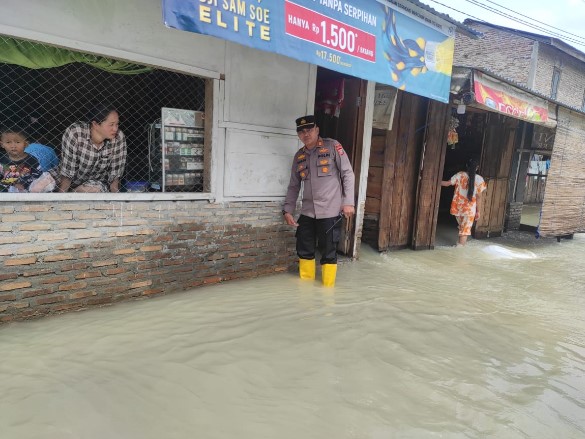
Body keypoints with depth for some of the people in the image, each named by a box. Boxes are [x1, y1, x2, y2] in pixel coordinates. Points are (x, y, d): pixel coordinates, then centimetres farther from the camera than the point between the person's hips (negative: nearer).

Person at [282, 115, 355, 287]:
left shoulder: (332, 146, -3)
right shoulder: (299, 156, 12)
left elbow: (348, 174, -4)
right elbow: (294, 186, 15)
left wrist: (348, 202, -11)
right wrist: (287, 210, 7)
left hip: (330, 211, -5)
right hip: (307, 212, 5)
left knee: (328, 252, 2)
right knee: (304, 250, 10)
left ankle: (327, 288, 17)